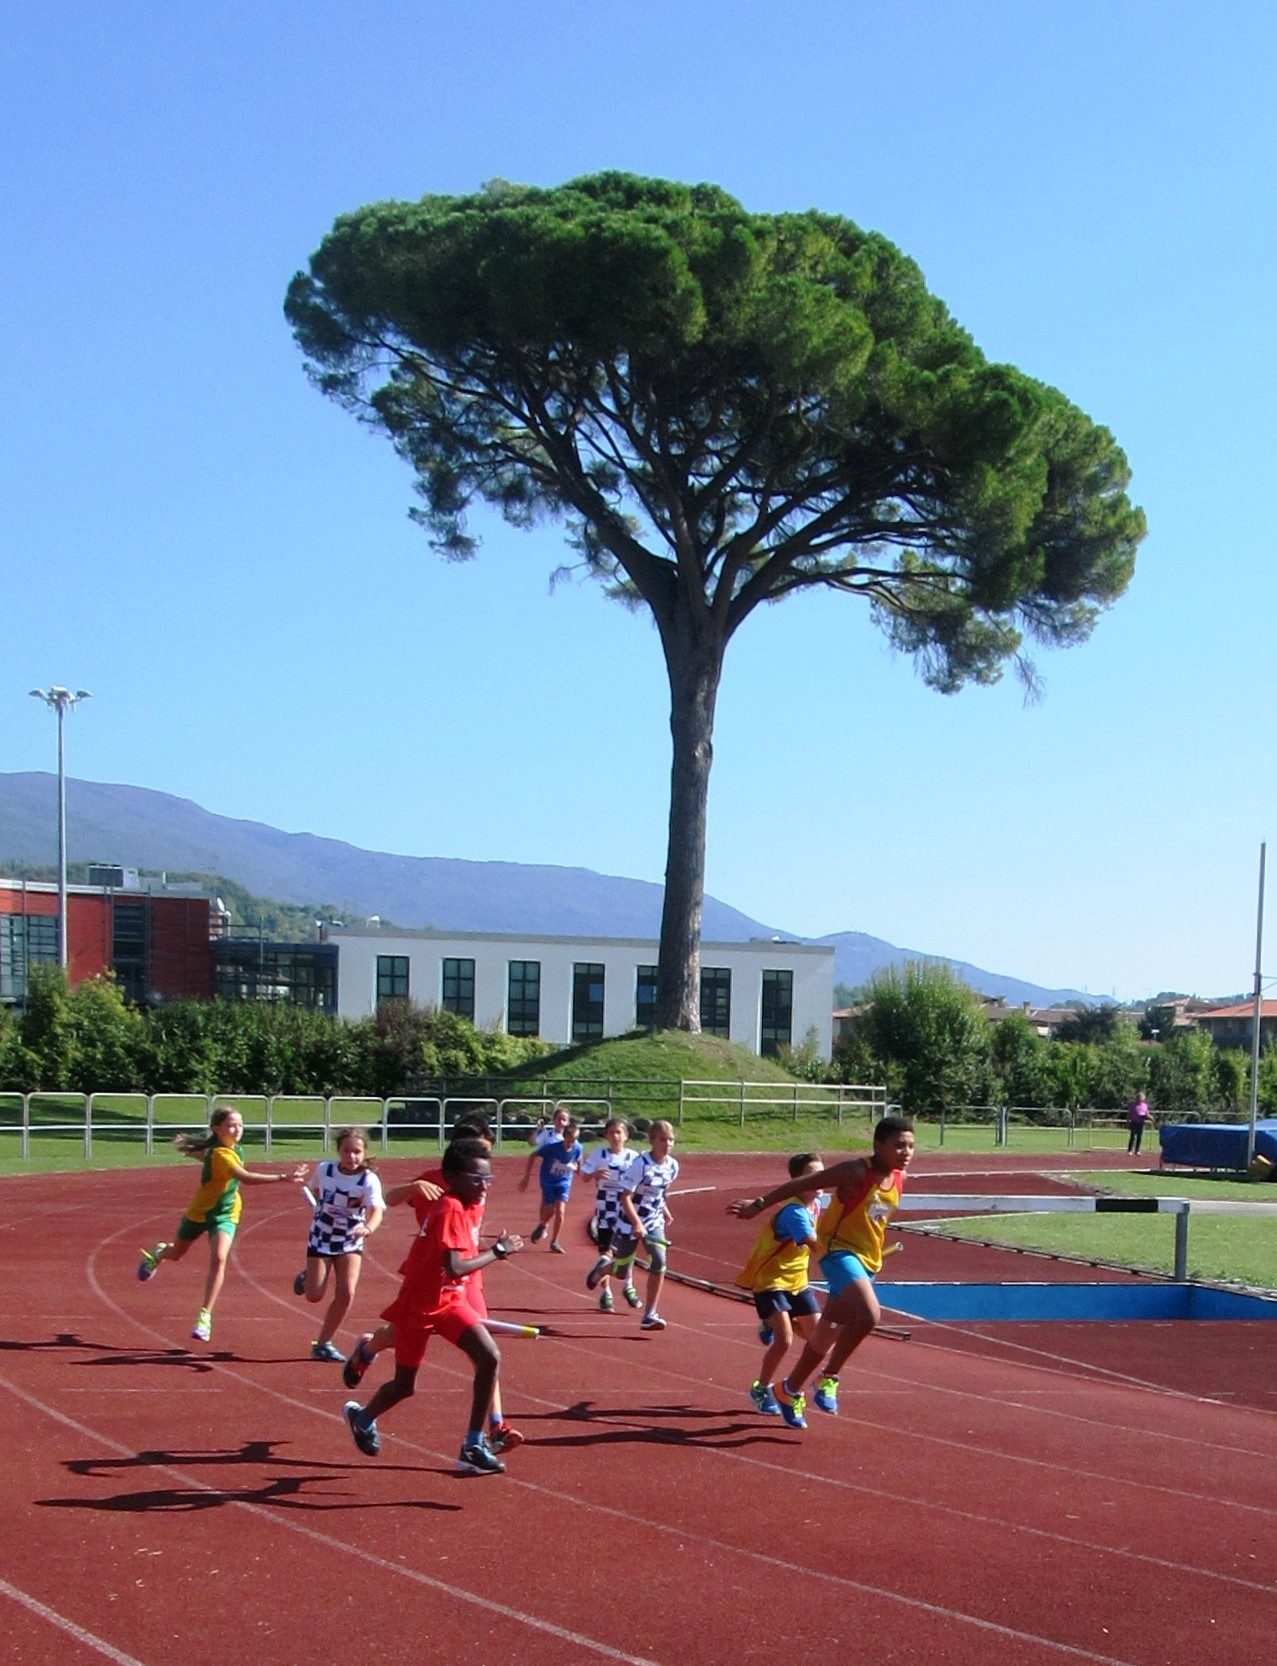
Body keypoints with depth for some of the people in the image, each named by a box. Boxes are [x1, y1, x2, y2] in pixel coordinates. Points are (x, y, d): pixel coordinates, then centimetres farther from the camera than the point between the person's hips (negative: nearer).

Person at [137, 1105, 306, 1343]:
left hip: (225, 1216, 4)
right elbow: (246, 1178, -49)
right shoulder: (221, 1155, -33)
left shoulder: (233, 1150, -8)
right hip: (199, 1212, -4)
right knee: (176, 1254, 22)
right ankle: (158, 1254, 60)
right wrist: (283, 1178, -56)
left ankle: (205, 1316, -18)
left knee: (219, 1259, -21)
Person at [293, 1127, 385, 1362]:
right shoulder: (323, 1170, -12)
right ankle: (306, 1278, 34)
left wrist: (368, 1228, -55)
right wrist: (323, 1212, 5)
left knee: (346, 1293, -13)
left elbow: (377, 1210, -36)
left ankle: (323, 1344, 5)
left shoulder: (369, 1180, -19)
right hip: (321, 1238, 1)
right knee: (314, 1296, -4)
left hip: (351, 1242, -1)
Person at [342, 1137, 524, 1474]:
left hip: (451, 1300, 7)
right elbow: (454, 1267, -36)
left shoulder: (472, 1207, 0)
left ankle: (474, 1446, -8)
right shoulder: (450, 1211, -26)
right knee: (404, 1386, 9)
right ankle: (362, 1417, 43)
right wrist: (498, 1251, -29)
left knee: (490, 1358, -15)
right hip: (418, 1305, -7)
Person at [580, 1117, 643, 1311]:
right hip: (605, 1208, 0)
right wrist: (596, 1173, -20)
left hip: (626, 1207, 1)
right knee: (605, 1250, 0)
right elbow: (584, 1176, 0)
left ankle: (627, 1286, 25)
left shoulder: (633, 1157, 0)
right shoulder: (599, 1154, -1)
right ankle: (605, 1293, 11)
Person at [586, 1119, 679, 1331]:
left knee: (659, 1262, -17)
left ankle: (650, 1315, -8)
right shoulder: (640, 1164, -22)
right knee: (622, 1272, 8)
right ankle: (603, 1265, 46)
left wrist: (664, 1210, 13)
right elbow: (625, 1198, -23)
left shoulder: (673, 1166, -5)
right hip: (630, 1223, -4)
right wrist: (637, 1223, -33)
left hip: (655, 1222, 4)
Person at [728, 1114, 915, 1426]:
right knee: (868, 1314, -30)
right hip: (839, 1250, -8)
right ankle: (829, 1377, -12)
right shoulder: (857, 1172, -18)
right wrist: (759, 1204, -18)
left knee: (829, 1332, 16)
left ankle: (790, 1389, 33)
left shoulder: (898, 1179, 4)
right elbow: (803, 1185, -16)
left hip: (867, 1261, 8)